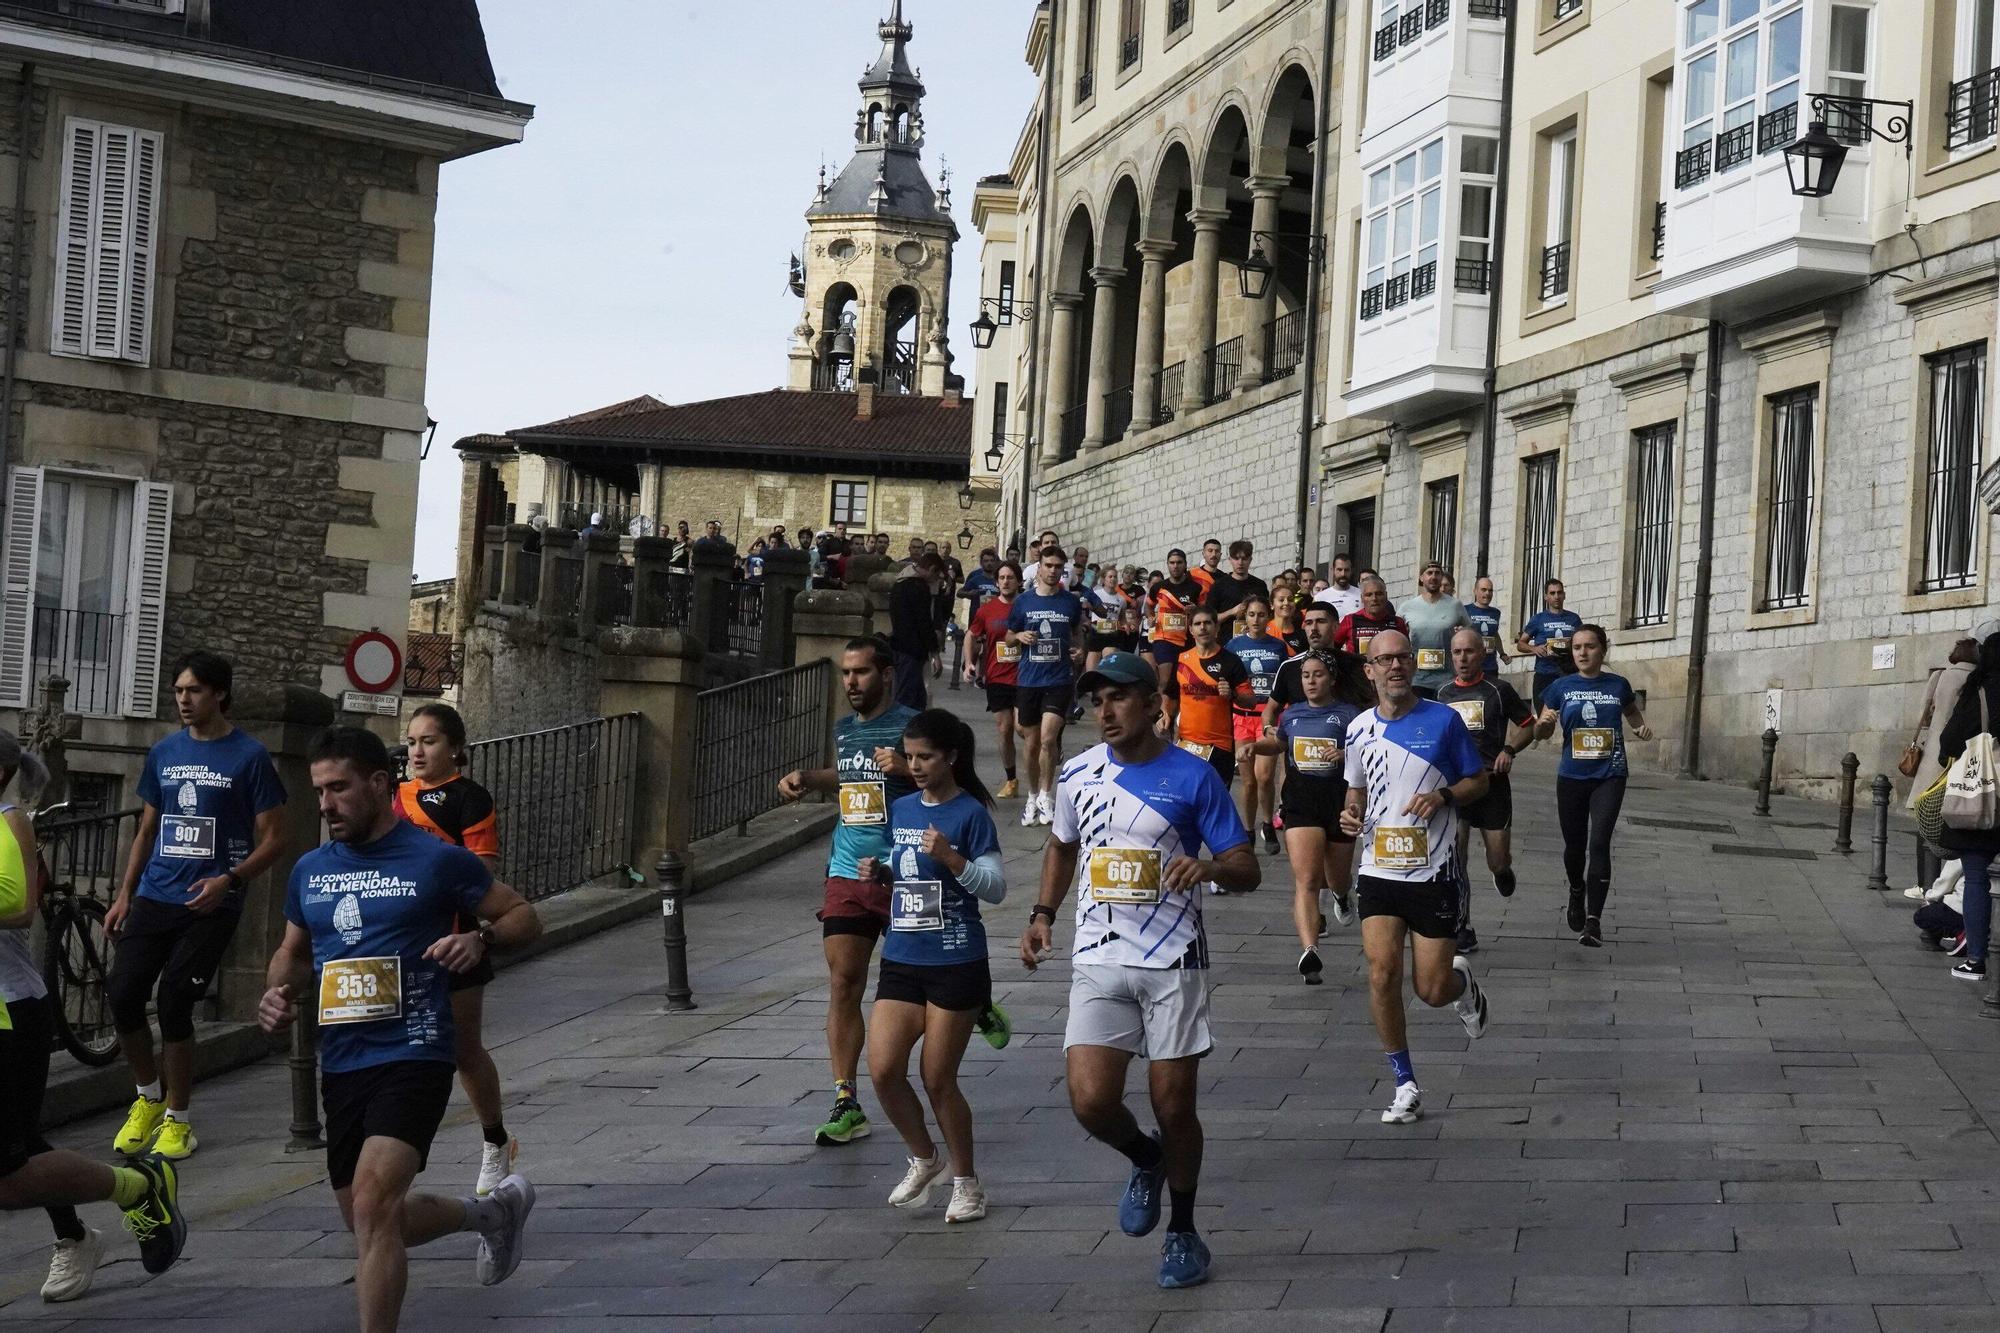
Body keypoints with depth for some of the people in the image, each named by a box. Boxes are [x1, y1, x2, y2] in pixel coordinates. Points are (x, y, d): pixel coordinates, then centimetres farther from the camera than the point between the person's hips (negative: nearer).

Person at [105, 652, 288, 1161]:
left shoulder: (249, 756, -3)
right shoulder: (164, 753, 13)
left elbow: (273, 841, -4)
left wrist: (228, 880, -18)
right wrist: (124, 896, 12)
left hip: (211, 904, -5)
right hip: (154, 898, 5)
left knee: (173, 1003, -10)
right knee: (122, 993, -7)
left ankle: (177, 1118, 9)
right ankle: (149, 1096, 17)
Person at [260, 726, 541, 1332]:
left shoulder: (437, 860, -5)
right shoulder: (310, 871, 11)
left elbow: (523, 916, 4)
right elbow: (293, 953, 25)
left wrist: (480, 940, -17)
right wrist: (278, 993, 3)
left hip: (413, 1058, -7)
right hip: (340, 1065, 7)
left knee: (373, 1205, -25)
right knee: (371, 1225, 16)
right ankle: (492, 1212, 41)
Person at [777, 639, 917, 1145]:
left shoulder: (911, 725, -6)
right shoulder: (844, 729, 14)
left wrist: (905, 769, -26)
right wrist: (807, 778, 18)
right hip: (847, 874, 5)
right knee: (843, 984, -3)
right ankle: (846, 1103, -3)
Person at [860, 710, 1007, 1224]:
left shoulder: (971, 814, -8)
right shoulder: (900, 810, 10)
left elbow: (996, 888, -12)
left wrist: (951, 857, -25)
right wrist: (879, 871, 3)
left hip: (956, 963, -6)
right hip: (901, 959, 6)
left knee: (938, 1078, -1)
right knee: (883, 1070, -4)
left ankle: (965, 1181, 19)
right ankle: (924, 1159, 20)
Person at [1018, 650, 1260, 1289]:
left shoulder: (1193, 777, -5)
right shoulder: (1078, 774, 6)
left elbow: (1247, 869, -3)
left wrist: (1209, 867, -25)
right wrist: (1044, 913, 12)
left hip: (1172, 961, -3)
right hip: (1098, 961, 3)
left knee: (1174, 1106, 3)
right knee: (1091, 1102, -11)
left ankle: (1183, 1231, 24)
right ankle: (1145, 1160, 23)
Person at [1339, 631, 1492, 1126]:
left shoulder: (1444, 720, -4)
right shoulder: (1359, 730, 6)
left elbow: (1479, 781, 4)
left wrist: (1442, 795, -15)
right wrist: (1350, 815, -1)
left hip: (1434, 872, -3)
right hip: (1379, 871, 3)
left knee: (1432, 989, -2)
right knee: (1382, 974, -10)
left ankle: (1463, 985, 37)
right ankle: (1406, 1086, 3)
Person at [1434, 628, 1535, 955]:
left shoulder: (1498, 690, 0)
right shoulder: (1442, 693, 8)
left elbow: (1527, 724, 8)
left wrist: (1509, 750, -8)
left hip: (1492, 783, -2)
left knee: (1499, 862, 0)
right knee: (1454, 860, -9)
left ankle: (1502, 870, 40)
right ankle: (1463, 930, -2)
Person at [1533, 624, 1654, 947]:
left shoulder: (1618, 685, 2)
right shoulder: (1561, 687, 1)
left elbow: (1632, 712, 23)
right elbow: (1542, 733, 7)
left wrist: (1642, 727, 1)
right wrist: (1545, 722, -16)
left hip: (1609, 778, -1)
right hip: (1572, 778, 1)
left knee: (1599, 843, -14)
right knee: (1575, 845, 11)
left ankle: (1594, 919, -15)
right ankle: (1577, 893, 43)